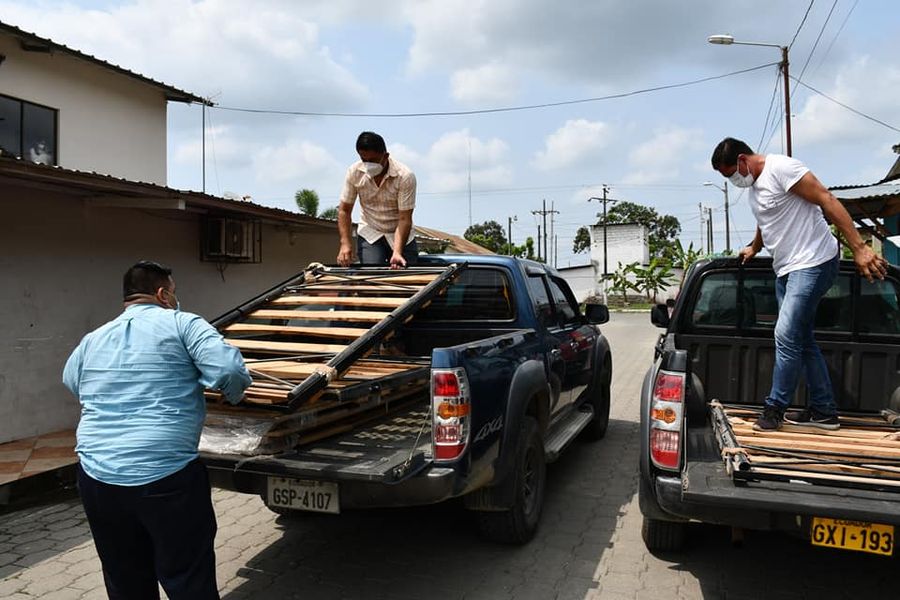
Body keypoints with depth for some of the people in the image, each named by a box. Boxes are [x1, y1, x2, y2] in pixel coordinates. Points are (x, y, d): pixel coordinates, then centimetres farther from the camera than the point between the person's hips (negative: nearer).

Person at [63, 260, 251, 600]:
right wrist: (233, 396, 6)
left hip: (97, 479, 6)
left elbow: (71, 382, 34)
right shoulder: (182, 324, -2)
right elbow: (229, 370, -15)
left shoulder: (92, 340, 14)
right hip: (165, 476, -5)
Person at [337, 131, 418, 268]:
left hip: (401, 235, -1)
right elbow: (344, 210, -5)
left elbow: (404, 219, -23)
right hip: (369, 234, 1)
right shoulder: (354, 172, -13)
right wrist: (345, 243, -18)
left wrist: (397, 252, -34)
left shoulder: (405, 176, -22)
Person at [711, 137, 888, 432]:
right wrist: (753, 248, 46)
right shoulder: (752, 186, 14)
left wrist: (859, 247, -24)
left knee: (787, 336, -13)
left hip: (812, 263, -10)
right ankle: (824, 410, 19)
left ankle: (775, 408, -3)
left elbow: (827, 200, -19)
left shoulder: (781, 168, -15)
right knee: (802, 340, 11)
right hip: (785, 270, 10)